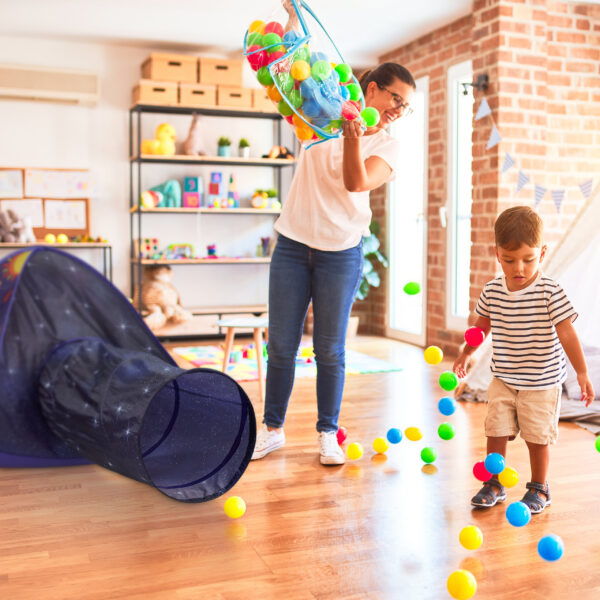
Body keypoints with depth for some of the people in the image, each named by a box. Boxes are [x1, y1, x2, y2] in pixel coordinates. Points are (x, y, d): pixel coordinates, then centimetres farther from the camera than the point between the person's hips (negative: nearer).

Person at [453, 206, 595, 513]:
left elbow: (566, 334, -14)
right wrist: (465, 353, 21)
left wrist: (582, 373, -14)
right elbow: (483, 324, 14)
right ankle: (494, 484, 21)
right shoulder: (492, 291, -3)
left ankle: (539, 488, 25)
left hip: (541, 382, -3)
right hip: (503, 380, 4)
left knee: (537, 437, 5)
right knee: (495, 431, 4)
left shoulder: (550, 293, -16)